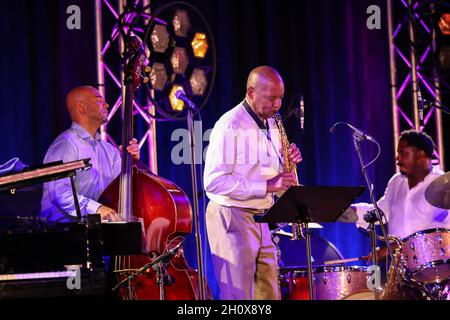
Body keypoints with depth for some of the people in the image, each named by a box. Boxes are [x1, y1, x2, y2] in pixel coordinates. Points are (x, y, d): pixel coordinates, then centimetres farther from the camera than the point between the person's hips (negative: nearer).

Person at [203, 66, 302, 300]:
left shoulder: (271, 126, 12)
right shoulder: (230, 125, -14)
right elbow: (214, 182, -22)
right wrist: (265, 186, -23)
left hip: (261, 219, 8)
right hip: (232, 219, -8)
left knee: (269, 293, 8)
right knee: (238, 297, -7)